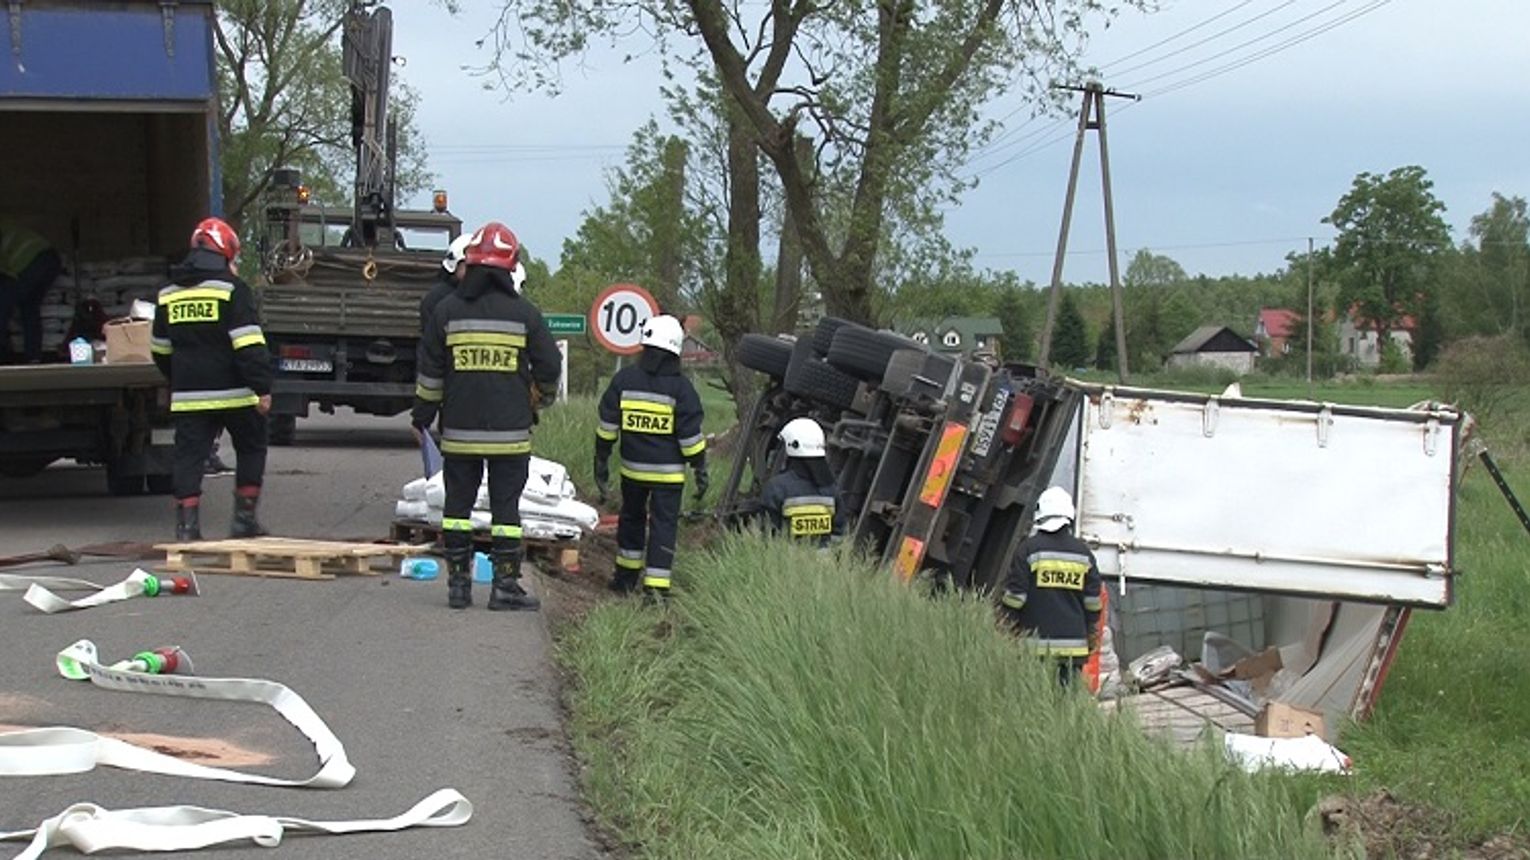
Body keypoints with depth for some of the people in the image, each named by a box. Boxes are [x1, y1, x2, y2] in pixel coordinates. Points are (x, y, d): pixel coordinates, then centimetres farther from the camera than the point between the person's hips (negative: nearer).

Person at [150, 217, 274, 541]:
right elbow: (250, 346, -15)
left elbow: (160, 349, 22)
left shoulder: (169, 294, 12)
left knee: (189, 457, 4)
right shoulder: (231, 288, -7)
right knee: (251, 451, 13)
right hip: (233, 393, -4)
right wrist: (262, 387, -15)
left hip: (187, 395, 4)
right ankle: (244, 518, 13)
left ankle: (187, 526, -5)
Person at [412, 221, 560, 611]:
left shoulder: (447, 310, 0)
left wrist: (423, 415, 15)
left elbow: (430, 373, 4)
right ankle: (505, 585, 2)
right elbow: (549, 368, 4)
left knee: (458, 504, 9)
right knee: (506, 507, 3)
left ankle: (458, 582, 10)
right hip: (511, 432, -1)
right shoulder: (524, 313, -2)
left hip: (459, 432, 1)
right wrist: (540, 400, 24)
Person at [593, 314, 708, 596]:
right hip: (668, 472, -3)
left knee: (631, 518, 21)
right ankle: (655, 586, -7)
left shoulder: (624, 380, -1)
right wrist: (700, 469, 2)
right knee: (663, 525, 0)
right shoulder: (680, 388, -10)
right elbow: (690, 435, -8)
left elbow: (607, 427, 2)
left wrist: (601, 462, 10)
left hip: (633, 467, 3)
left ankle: (626, 578, 31)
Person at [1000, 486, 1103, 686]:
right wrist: (1091, 636, 22)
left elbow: (1015, 596, -5)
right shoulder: (1084, 553, 8)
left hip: (1036, 646, -4)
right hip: (1074, 645, 4)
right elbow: (1093, 602, 10)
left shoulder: (1029, 549, -5)